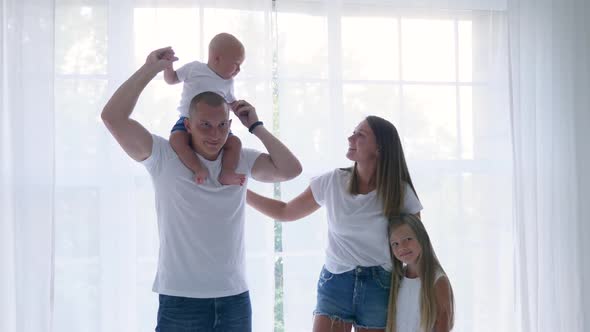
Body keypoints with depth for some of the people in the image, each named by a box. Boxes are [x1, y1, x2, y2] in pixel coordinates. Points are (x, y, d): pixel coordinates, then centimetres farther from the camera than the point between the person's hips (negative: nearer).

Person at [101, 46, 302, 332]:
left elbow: (291, 170, -1)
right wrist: (151, 67, -7)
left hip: (235, 296, 4)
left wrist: (255, 126, 2)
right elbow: (113, 117, -12)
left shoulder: (242, 161, 7)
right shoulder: (164, 157, -4)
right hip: (181, 297, -3)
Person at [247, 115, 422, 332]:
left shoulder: (400, 193, -7)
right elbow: (285, 212, 10)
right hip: (335, 283, 1)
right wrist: (243, 192, 1)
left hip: (379, 288, -1)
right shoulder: (332, 182, -2)